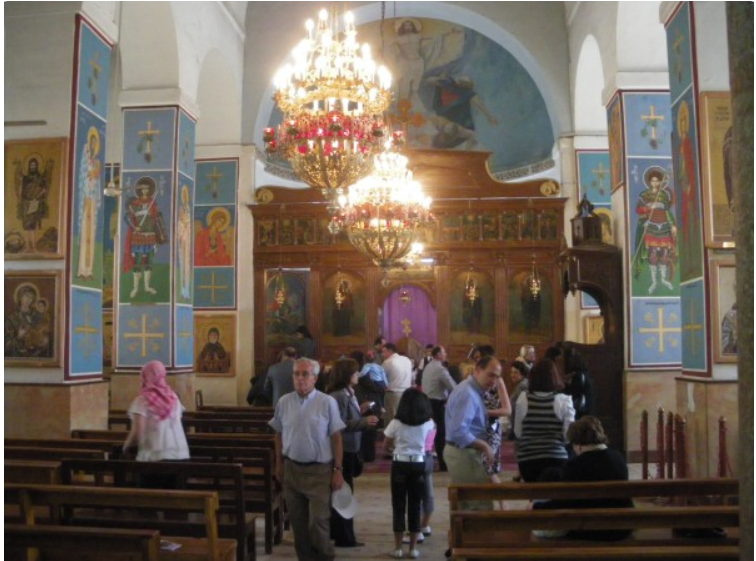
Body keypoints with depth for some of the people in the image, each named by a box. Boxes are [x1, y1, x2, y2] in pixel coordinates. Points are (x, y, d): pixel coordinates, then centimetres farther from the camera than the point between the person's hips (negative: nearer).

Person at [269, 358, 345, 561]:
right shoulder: (284, 402, 1)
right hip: (291, 469, 4)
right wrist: (279, 464, 12)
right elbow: (279, 435, 12)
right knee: (298, 521, 12)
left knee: (318, 521, -4)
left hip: (319, 470, -3)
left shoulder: (327, 402, -9)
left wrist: (338, 470, -8)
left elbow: (336, 438, -6)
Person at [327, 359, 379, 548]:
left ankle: (337, 531, 31)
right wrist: (364, 421, -29)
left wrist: (360, 411, 8)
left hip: (348, 449, 10)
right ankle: (344, 537, 11)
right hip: (343, 450, -10)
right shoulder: (339, 396, -22)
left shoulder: (348, 394, 9)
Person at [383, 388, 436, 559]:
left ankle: (398, 548, 12)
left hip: (400, 465, -1)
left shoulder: (396, 423, -8)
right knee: (415, 507, 9)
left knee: (398, 507, 7)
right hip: (419, 465, 2)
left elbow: (385, 447, 2)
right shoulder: (428, 423, -2)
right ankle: (413, 549, 14)